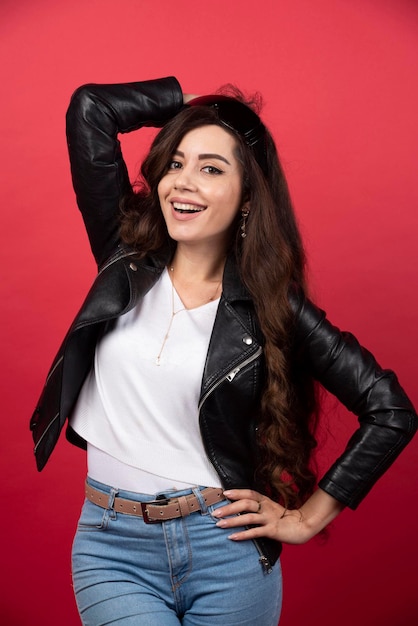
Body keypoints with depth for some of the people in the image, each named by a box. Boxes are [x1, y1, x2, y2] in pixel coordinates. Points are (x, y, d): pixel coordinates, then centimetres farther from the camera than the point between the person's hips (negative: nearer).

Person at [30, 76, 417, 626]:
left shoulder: (271, 303, -6)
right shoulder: (127, 257, 0)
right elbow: (89, 109, -5)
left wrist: (309, 516, -2)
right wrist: (191, 101, 3)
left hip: (226, 547, 0)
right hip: (112, 548, 1)